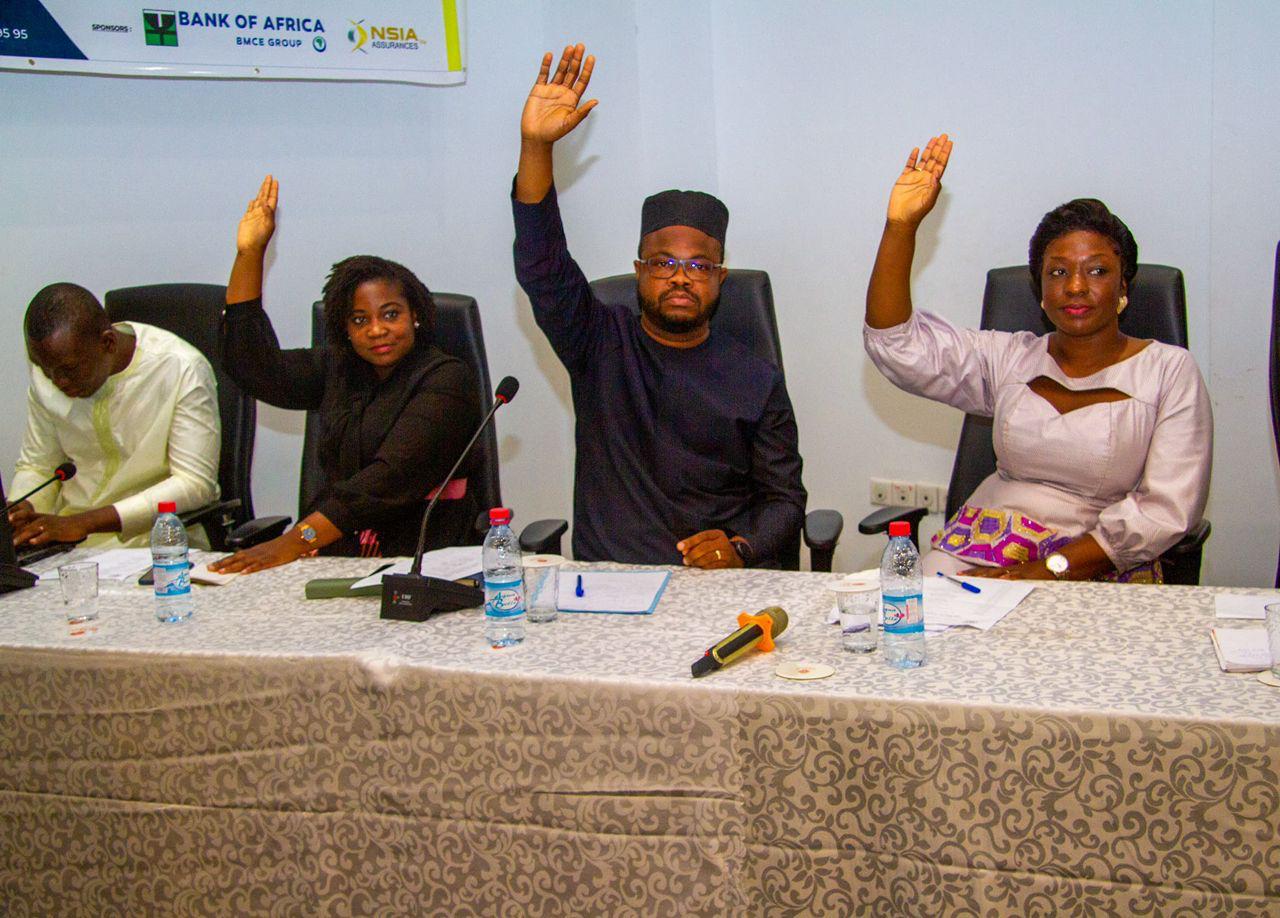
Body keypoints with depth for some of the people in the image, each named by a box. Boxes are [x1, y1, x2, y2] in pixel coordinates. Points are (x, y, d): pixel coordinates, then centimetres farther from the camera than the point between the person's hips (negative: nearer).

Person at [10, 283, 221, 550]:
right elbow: (37, 467, 12)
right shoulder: (47, 371, 0)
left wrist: (85, 523, -25)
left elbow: (196, 485, -19)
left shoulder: (182, 369, -17)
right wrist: (21, 512, -12)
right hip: (67, 533, 3)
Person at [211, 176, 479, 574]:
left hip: (421, 553, -5)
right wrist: (249, 254, 3)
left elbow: (393, 475, -17)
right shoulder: (336, 369, 16)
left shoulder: (445, 379, -5)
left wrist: (296, 540, -26)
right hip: (334, 551, 5)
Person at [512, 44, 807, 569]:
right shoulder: (600, 344, 9)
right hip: (604, 584, 1)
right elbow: (542, 267, -5)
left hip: (722, 589, 0)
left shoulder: (756, 381, 9)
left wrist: (740, 550, -13)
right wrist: (536, 146, -16)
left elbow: (783, 500, 9)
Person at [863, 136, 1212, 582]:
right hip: (983, 545, 3)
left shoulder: (1169, 371, 4)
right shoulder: (1010, 358, 13)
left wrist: (1049, 570, -14)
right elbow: (897, 347, 3)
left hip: (1098, 567, -3)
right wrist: (901, 226, -7)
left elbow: (1166, 510, -5)